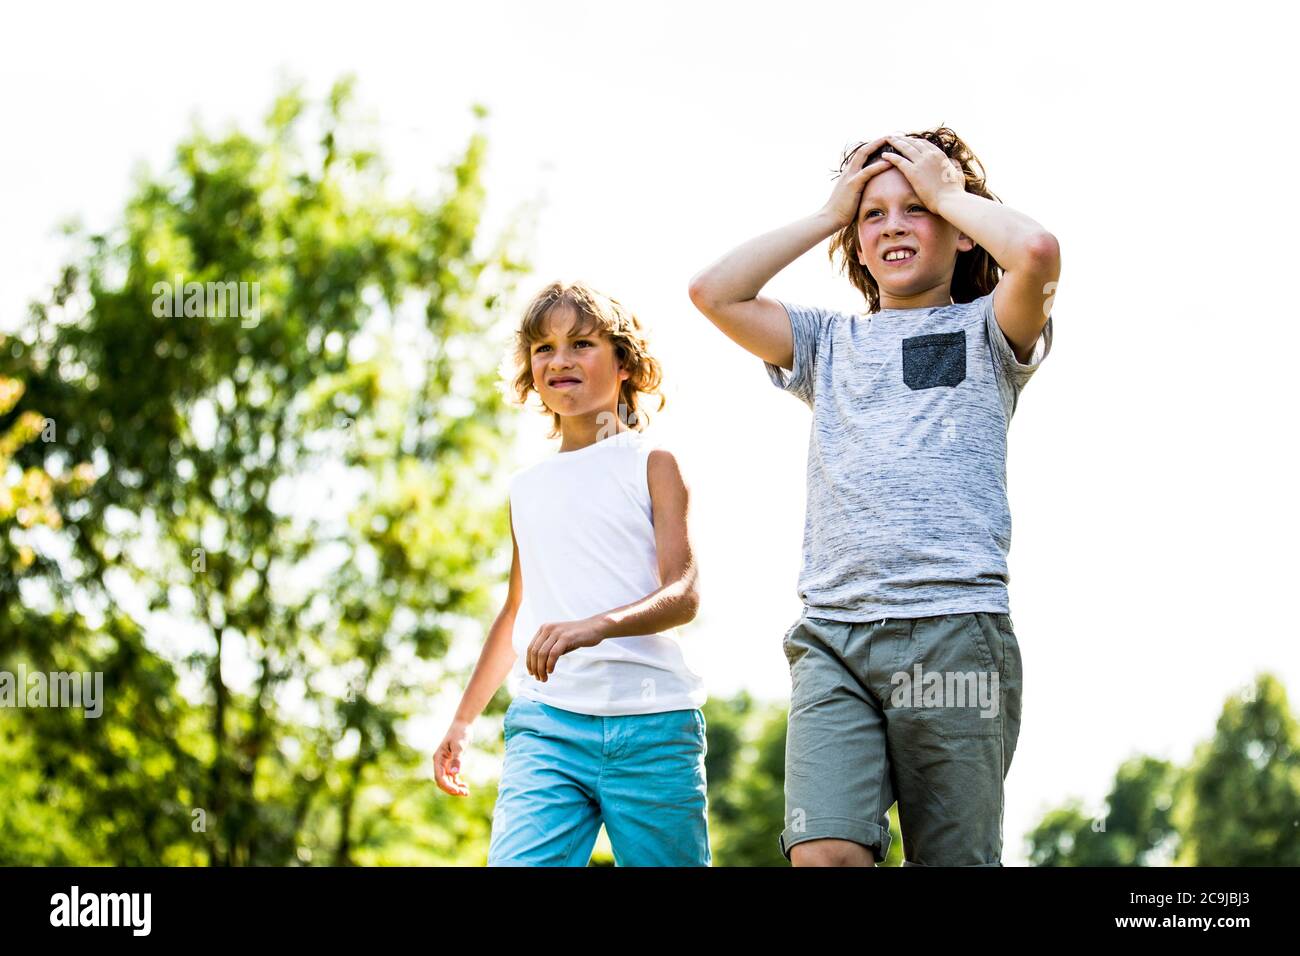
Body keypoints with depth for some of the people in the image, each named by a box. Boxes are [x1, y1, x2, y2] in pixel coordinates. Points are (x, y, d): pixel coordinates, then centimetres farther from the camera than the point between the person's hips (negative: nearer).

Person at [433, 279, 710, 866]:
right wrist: (463, 719, 32)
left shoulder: (651, 464, 6)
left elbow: (684, 594, -6)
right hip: (546, 721, 3)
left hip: (652, 721, -3)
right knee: (516, 858, -17)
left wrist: (596, 625, -25)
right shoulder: (526, 488, 20)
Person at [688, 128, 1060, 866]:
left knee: (954, 859, -2)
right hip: (833, 633, 3)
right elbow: (714, 293, 11)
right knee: (824, 853, -16)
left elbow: (1038, 253, -9)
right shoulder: (830, 343, 23)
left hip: (955, 630, -2)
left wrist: (946, 192, 8)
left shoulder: (983, 332, 13)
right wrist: (831, 214, 17)